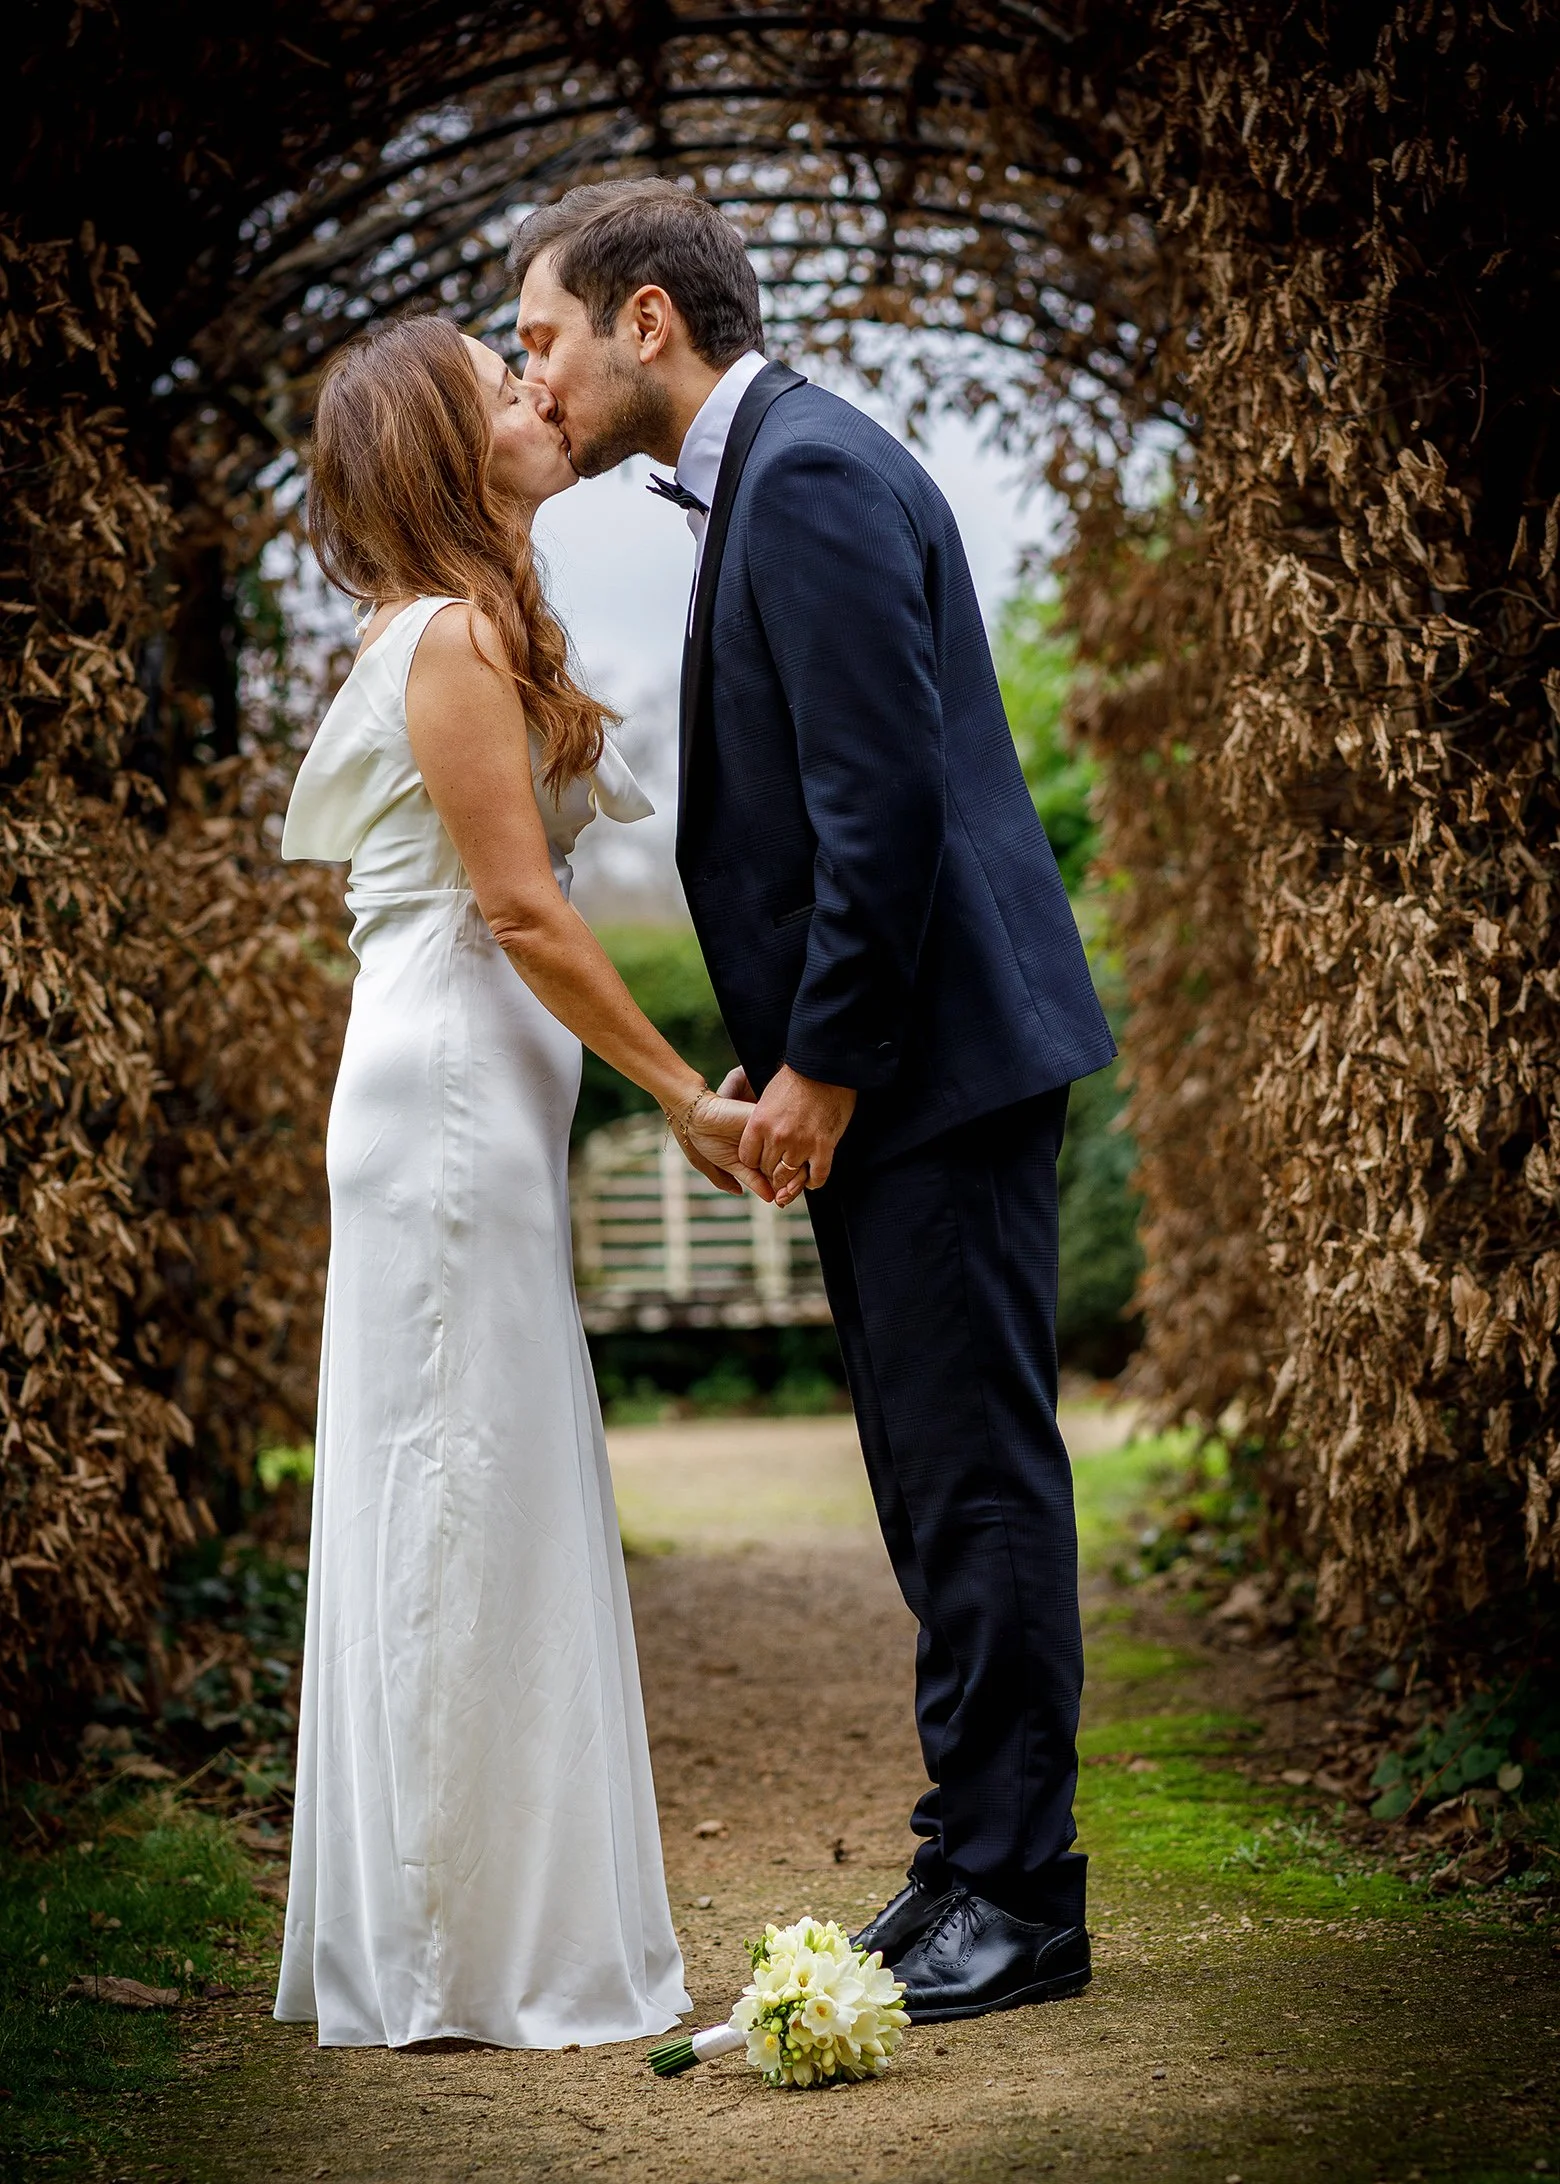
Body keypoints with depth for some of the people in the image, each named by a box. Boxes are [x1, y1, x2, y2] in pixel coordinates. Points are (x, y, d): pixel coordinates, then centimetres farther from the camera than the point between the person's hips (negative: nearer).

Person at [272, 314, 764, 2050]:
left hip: (467, 1104, 10)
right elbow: (522, 910, -15)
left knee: (469, 1512, 12)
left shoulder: (465, 633, 18)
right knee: (466, 1509, -5)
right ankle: (467, 1957, 2)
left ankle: (426, 1942, 20)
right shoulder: (455, 639, -12)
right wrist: (683, 1095, -11)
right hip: (451, 1103, -10)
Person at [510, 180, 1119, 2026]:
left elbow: (889, 790, -21)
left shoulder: (811, 474, -14)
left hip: (938, 1060, -10)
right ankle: (976, 1861, 22)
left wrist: (823, 1064, -17)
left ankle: (1017, 1897, 4)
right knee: (937, 1477, 13)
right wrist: (781, 1053, 14)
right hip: (880, 1068, 10)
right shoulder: (764, 475, 18)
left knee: (977, 1474, -4)